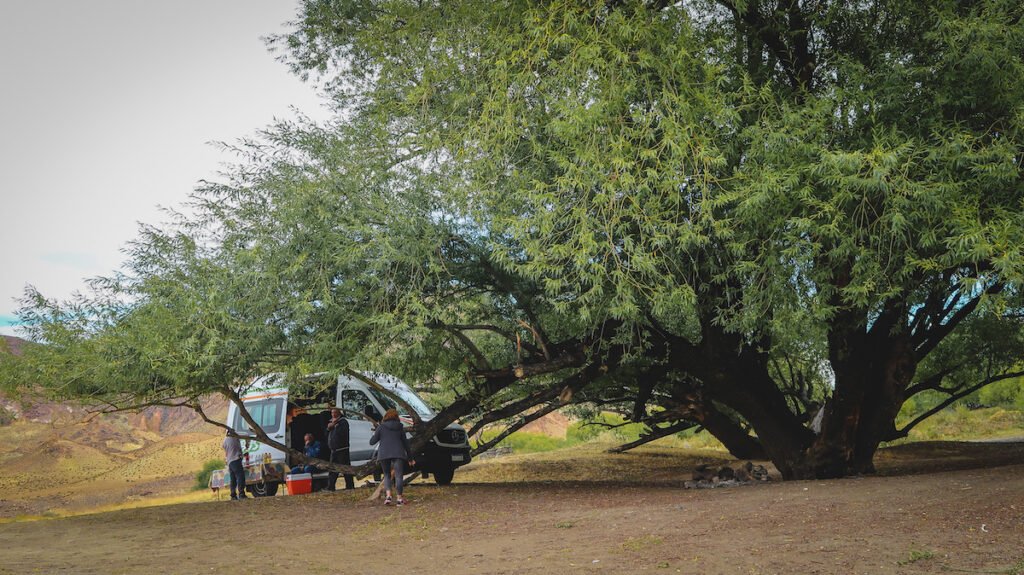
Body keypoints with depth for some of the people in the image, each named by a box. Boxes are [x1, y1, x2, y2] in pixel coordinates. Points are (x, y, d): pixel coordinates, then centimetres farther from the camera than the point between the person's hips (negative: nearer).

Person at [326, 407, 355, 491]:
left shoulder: (343, 422, -5)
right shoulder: (331, 422, 19)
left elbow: (342, 433, -21)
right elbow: (327, 435, 18)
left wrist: (335, 425, -15)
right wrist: (328, 428, 0)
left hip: (342, 450, -8)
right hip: (333, 450, 8)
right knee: (332, 469, 9)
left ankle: (350, 486, -2)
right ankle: (330, 488, 12)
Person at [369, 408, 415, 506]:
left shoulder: (381, 427, 5)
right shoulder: (400, 428, 11)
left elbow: (372, 442, 4)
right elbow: (405, 443, 16)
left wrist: (374, 434, 26)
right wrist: (410, 458, 23)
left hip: (384, 454, 0)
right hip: (398, 454, 0)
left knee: (387, 475, 11)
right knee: (398, 475, 2)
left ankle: (388, 495, -8)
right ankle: (399, 497, -4)